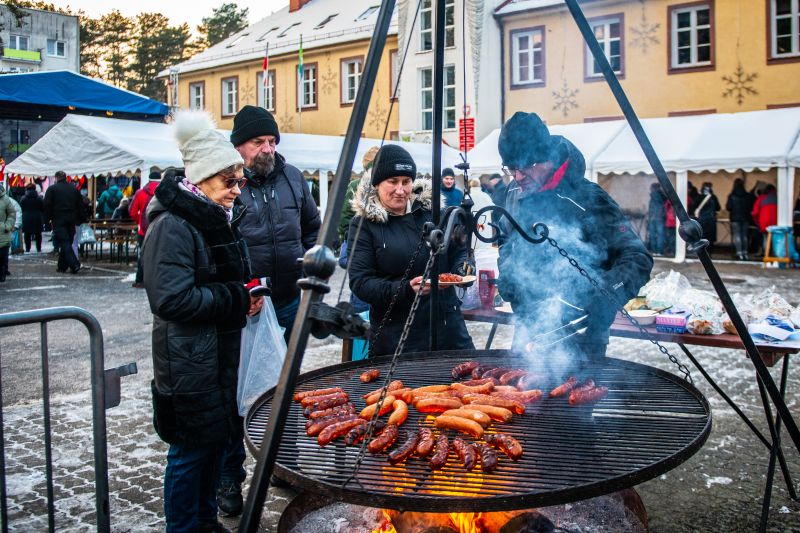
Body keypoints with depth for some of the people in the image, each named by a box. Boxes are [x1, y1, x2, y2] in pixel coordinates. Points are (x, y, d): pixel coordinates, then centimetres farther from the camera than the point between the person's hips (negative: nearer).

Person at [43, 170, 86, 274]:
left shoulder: (52, 189, 0)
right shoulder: (74, 189, 12)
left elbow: (47, 206, -4)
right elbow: (81, 206, 12)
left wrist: (49, 218, 8)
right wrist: (81, 220, 15)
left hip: (58, 220, -4)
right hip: (71, 221, 4)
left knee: (64, 243, -7)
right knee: (67, 243, 12)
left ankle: (74, 264, -21)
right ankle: (62, 266, 16)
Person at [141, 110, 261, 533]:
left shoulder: (221, 218, 11)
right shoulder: (173, 224, -18)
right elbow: (172, 299, -25)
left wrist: (249, 294, 4)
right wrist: (237, 300, -19)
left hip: (224, 351, 9)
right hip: (190, 359, -9)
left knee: (218, 439, 18)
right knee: (191, 450, 3)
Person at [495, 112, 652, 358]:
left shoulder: (586, 198, -21)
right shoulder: (515, 193, 0)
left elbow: (637, 258, -21)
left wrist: (605, 299, -36)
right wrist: (506, 277, 3)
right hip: (527, 327, 6)